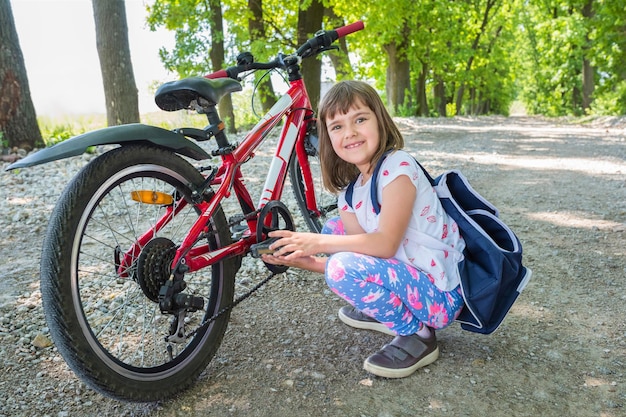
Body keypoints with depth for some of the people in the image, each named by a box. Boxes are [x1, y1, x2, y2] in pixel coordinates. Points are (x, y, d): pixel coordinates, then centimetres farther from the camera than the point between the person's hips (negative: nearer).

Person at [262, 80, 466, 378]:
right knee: (333, 229, 9)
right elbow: (362, 247, -2)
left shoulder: (397, 166, -18)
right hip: (405, 276, 9)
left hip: (442, 296, -8)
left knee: (345, 267, -27)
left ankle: (417, 335, -5)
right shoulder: (350, 191, 5)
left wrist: (320, 243, -23)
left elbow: (386, 243, -26)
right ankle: (385, 313, 17)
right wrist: (304, 260, -13)